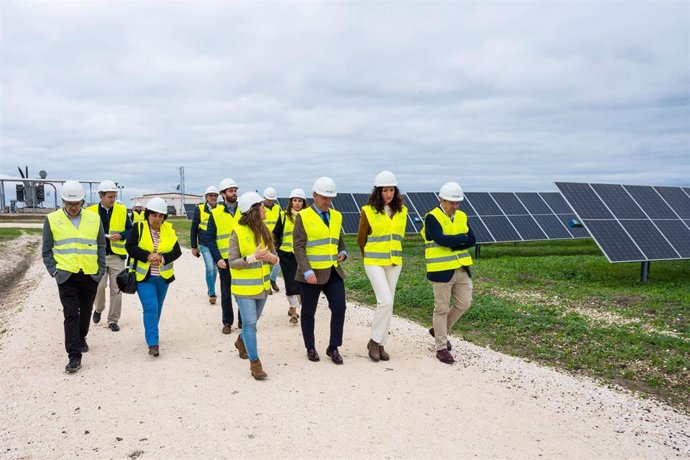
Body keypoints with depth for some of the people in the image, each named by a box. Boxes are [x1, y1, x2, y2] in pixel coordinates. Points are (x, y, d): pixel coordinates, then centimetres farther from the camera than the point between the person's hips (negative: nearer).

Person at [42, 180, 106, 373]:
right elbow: (47, 250, 5)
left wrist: (101, 270, 4)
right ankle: (74, 356, -5)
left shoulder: (94, 219, 5)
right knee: (71, 314, -6)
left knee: (86, 311, 16)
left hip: (90, 276, 2)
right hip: (66, 276, -2)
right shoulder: (52, 220, 2)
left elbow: (101, 247, 10)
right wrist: (54, 271, -5)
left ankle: (81, 337, 42)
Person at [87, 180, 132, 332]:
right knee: (99, 286, -3)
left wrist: (121, 235, -12)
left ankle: (113, 320, 13)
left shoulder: (122, 210, 4)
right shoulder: (91, 211, 1)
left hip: (117, 256, 1)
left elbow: (130, 230, 7)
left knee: (116, 289, 2)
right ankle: (98, 309, 29)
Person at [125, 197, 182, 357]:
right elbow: (130, 247, -12)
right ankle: (153, 343, -13)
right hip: (144, 277, -3)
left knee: (157, 308, 16)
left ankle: (151, 334, 36)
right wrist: (148, 256, -21)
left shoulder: (169, 230, 2)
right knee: (150, 307, -15)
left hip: (163, 277, 4)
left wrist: (162, 257, -18)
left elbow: (177, 251, -2)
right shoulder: (138, 228, -5)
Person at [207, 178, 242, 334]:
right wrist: (217, 258, -11)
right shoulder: (216, 214, 0)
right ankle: (227, 322, 22)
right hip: (225, 259, -1)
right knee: (226, 293, 9)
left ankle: (243, 320, 23)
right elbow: (210, 239, -1)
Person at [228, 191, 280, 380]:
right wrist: (253, 257, -27)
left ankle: (241, 342, 50)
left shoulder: (264, 231, 4)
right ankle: (255, 363, 3)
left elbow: (274, 255, 6)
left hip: (262, 285, 6)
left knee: (252, 321, 21)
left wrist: (272, 257, -17)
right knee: (249, 323, -7)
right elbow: (232, 262, -14)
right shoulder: (238, 232, -14)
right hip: (244, 287, -6)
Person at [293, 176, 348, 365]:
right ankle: (310, 348, 27)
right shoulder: (303, 217, -6)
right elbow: (298, 247, -11)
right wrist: (307, 271, -20)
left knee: (339, 308, -4)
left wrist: (343, 253, 2)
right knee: (308, 312, 9)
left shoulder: (336, 216, 11)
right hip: (312, 274, -4)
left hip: (333, 272, 4)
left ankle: (333, 348, 12)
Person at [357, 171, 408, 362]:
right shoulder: (368, 211, -7)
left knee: (387, 303, 7)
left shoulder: (401, 211, 5)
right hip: (374, 262, -4)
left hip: (394, 262, 5)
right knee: (385, 301, -15)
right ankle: (375, 341, 3)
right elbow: (361, 238, 5)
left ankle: (381, 343, 18)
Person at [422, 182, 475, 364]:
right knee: (442, 309, 2)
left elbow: (471, 241, 1)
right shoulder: (432, 218, -11)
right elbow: (442, 240, -26)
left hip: (462, 270, 7)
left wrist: (452, 243, -14)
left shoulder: (461, 216, 10)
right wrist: (462, 238, -12)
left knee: (463, 304, 12)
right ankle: (441, 348, 14)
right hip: (442, 271, -7)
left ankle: (439, 331, 33)